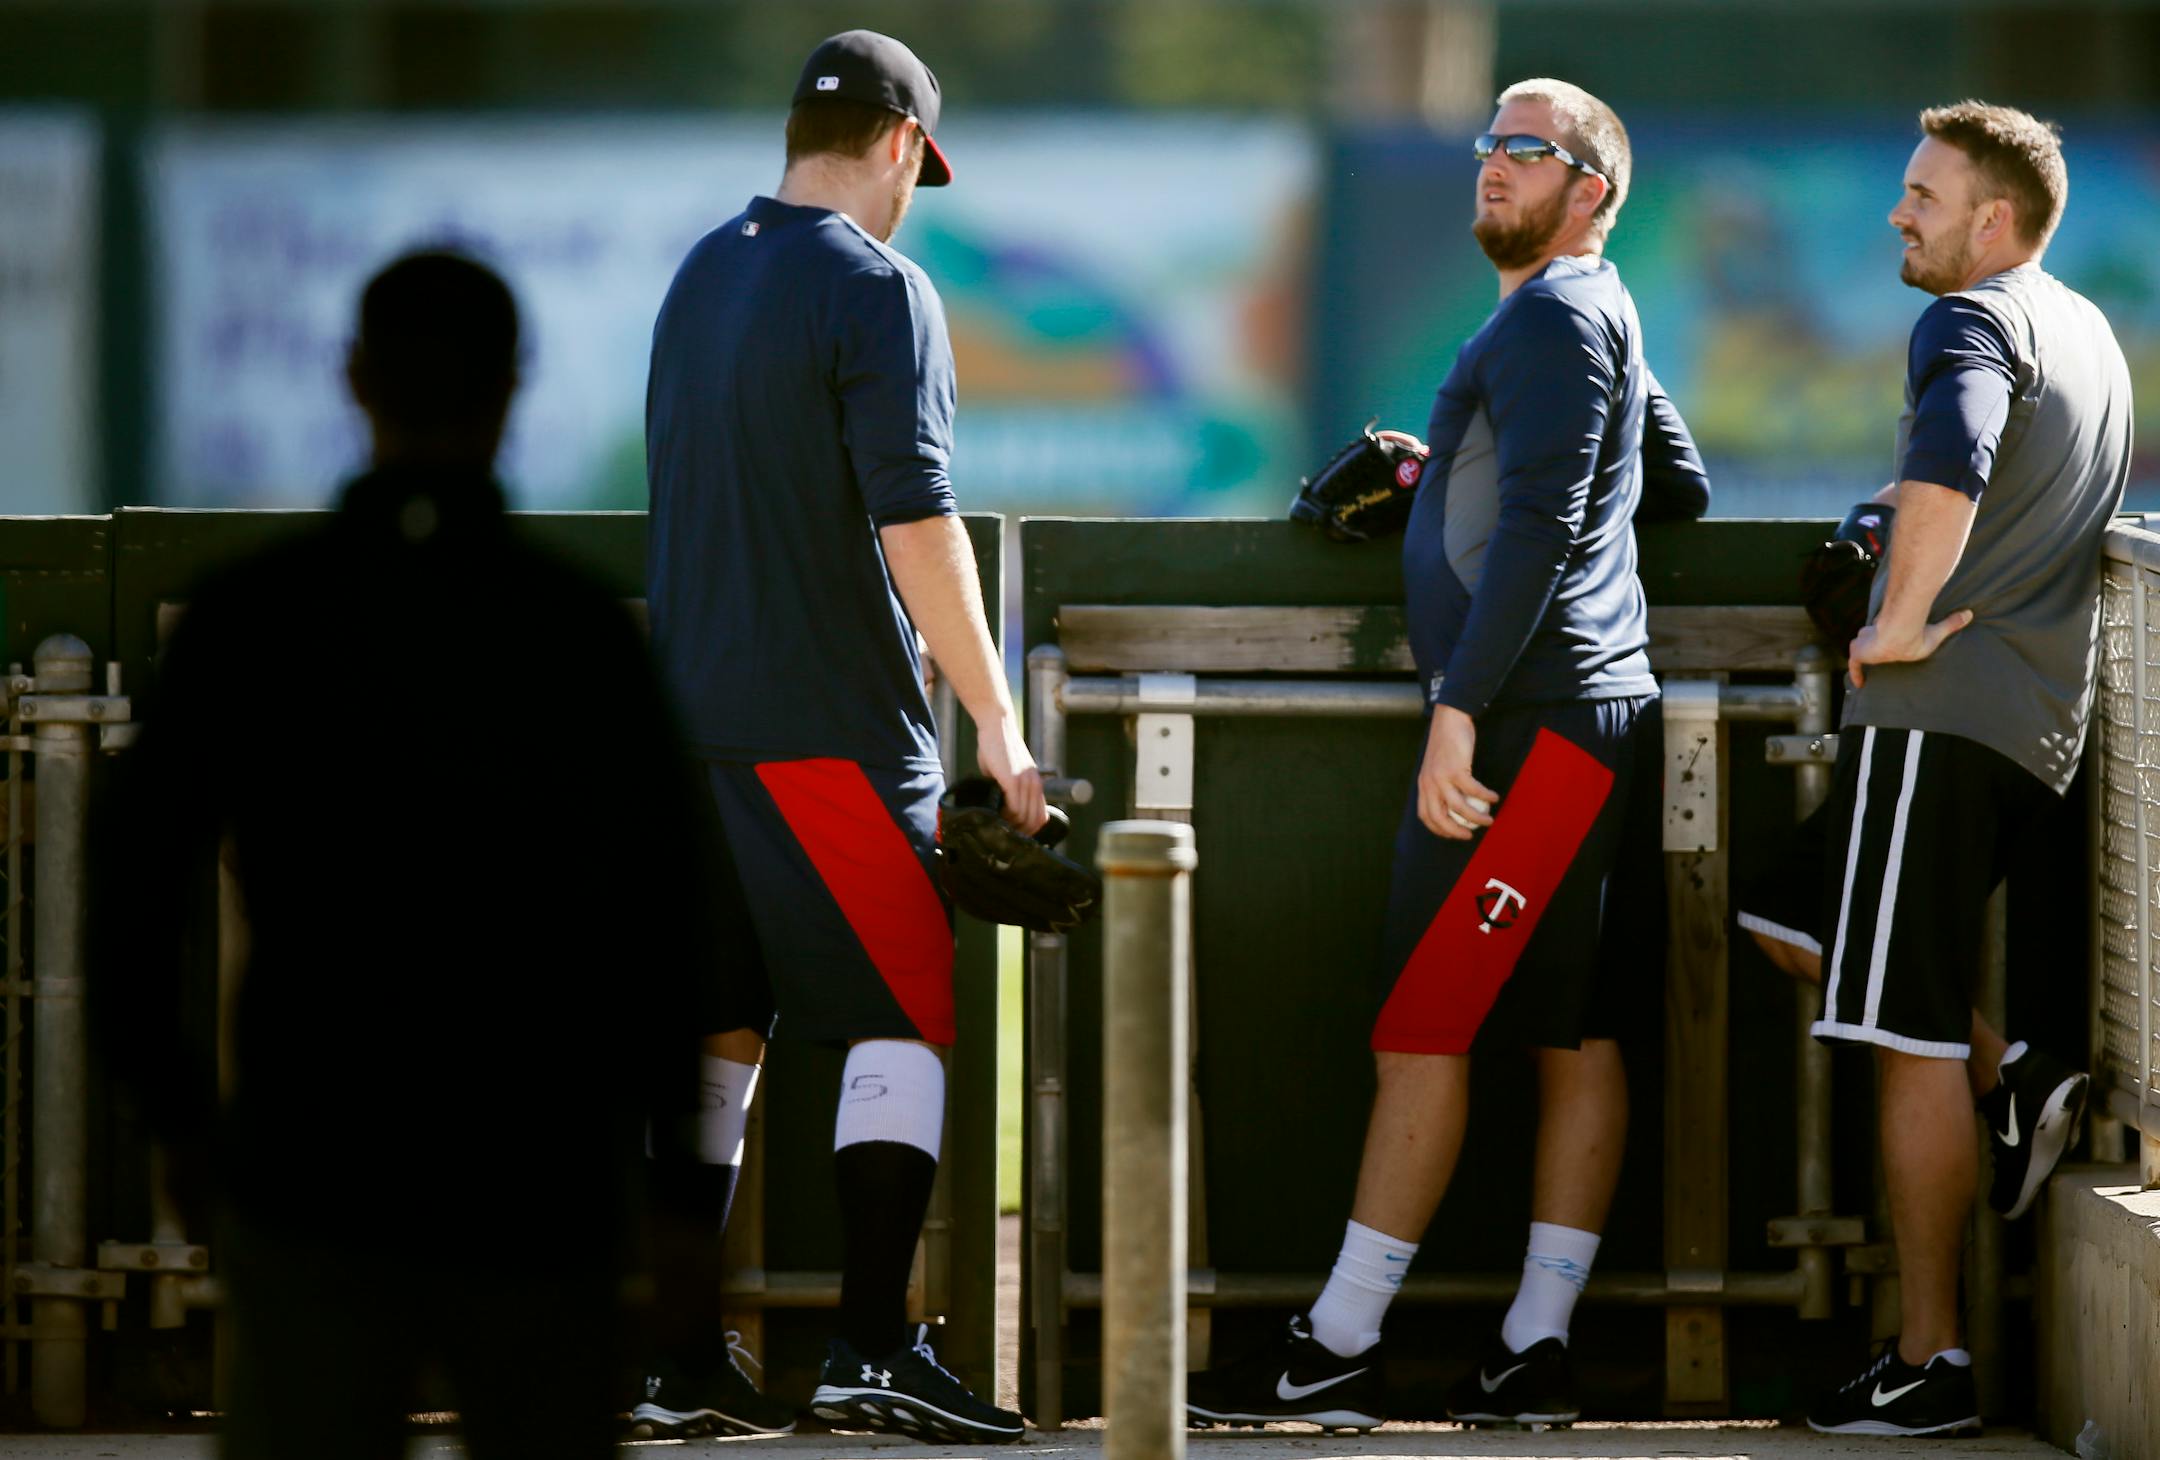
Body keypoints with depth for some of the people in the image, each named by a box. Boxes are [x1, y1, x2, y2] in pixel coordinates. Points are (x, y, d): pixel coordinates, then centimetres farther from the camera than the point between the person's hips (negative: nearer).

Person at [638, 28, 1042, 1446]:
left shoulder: (702, 274, 14)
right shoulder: (877, 288, -10)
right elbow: (915, 521, -17)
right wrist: (997, 721, -14)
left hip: (692, 713, 7)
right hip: (833, 722, -7)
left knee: (717, 1024, 10)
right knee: (905, 1016, -2)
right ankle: (873, 1346, -10)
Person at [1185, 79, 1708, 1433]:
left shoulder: (1558, 316, -10)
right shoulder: (1591, 318, 21)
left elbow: (1539, 527, -20)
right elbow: (1682, 486, 32)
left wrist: (1460, 708, -23)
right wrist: (1463, 476, 29)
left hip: (1526, 723, -10)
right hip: (1598, 715, 10)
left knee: (1425, 1028, -9)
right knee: (1577, 1034, 5)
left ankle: (1338, 1350, -9)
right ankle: (1538, 1348, 5)